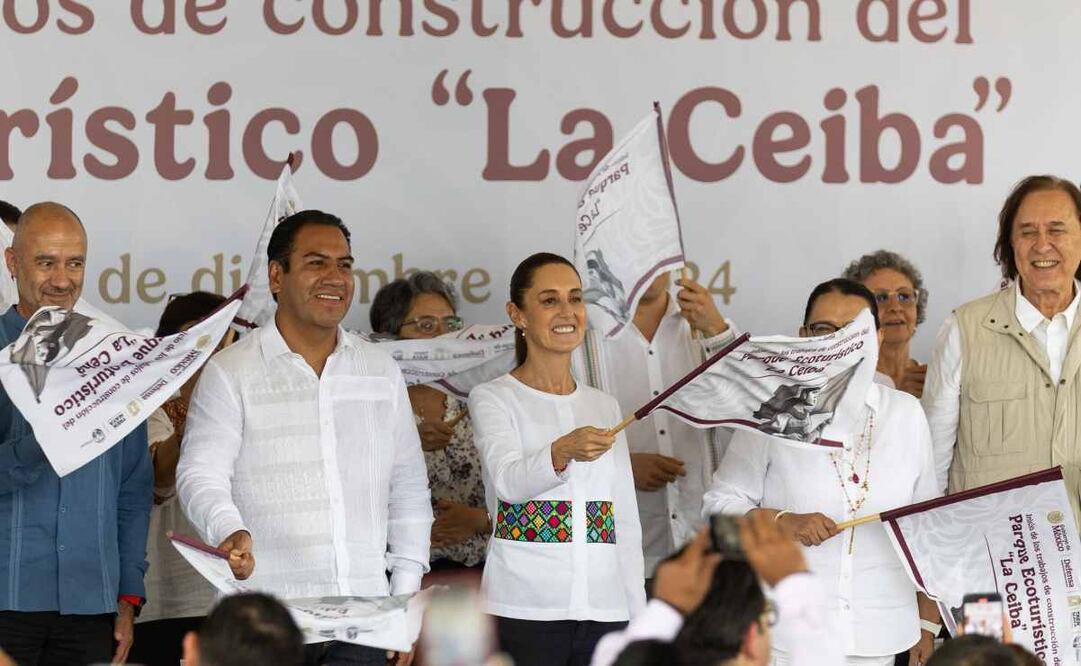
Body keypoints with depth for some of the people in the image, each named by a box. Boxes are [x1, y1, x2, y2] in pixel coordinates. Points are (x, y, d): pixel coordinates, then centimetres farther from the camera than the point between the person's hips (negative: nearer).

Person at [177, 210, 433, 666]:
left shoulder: (381, 371, 14)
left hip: (363, 611, 3)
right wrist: (230, 533, -28)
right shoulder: (230, 372, 1)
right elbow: (201, 476, -7)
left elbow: (408, 489, 18)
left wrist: (406, 598, 10)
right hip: (265, 613, -3)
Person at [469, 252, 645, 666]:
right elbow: (508, 478, -18)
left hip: (604, 610, 4)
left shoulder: (604, 407, 17)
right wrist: (564, 452, -38)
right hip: (524, 611, -4)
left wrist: (638, 618, 11)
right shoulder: (494, 399, 1)